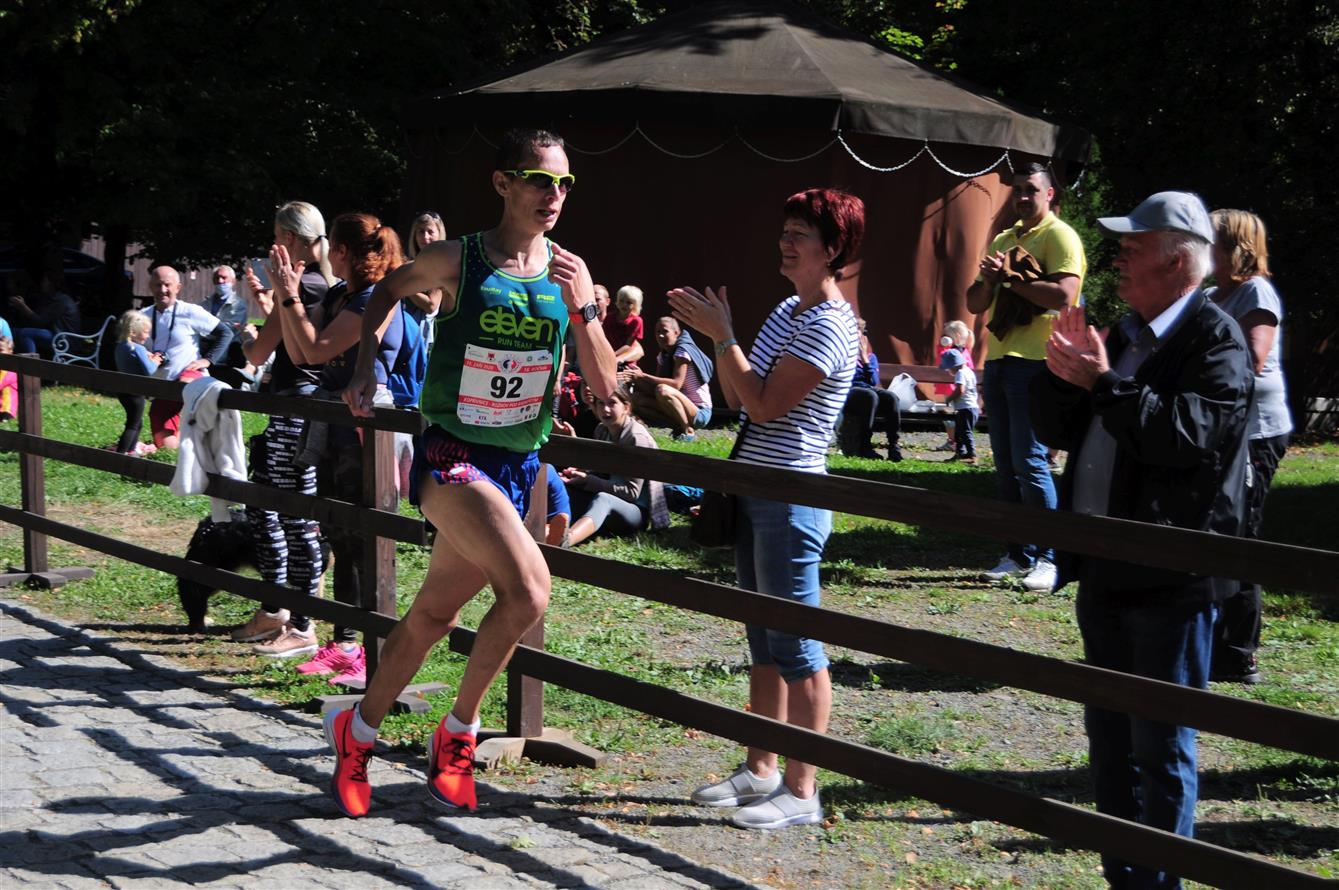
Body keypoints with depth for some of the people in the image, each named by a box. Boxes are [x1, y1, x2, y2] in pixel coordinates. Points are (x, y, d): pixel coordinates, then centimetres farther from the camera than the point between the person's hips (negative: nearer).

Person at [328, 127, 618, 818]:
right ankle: (459, 730, -4)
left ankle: (358, 732, 35)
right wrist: (365, 369, 6)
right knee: (528, 591, -25)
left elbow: (604, 387, 1)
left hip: (516, 466, 5)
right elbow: (388, 291, 15)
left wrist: (581, 309, -13)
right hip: (451, 457, -5)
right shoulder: (456, 260, -7)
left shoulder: (569, 271, 3)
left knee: (435, 613, 15)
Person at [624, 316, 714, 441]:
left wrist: (643, 376, -27)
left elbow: (676, 383, -25)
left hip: (700, 413, -8)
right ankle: (678, 427, -5)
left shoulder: (683, 351, -12)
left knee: (662, 390, -33)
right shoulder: (663, 356, 12)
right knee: (637, 399, -3)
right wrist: (636, 378, -18)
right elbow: (655, 384, 1)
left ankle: (688, 431, -19)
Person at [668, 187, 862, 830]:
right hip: (756, 491, 10)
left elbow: (766, 403, -21)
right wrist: (716, 330, 0)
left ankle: (801, 791, 0)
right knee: (764, 641, 15)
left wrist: (720, 334, -17)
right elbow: (737, 397, 13)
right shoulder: (788, 312, 14)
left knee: (796, 644, -5)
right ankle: (760, 770, 24)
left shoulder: (830, 326, -15)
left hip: (792, 498, -10)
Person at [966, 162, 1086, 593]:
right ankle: (1019, 555, 15)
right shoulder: (1003, 240, 20)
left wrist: (1010, 277, -12)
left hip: (1035, 363, -8)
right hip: (998, 360, 8)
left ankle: (1047, 560, -6)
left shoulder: (1060, 236, -4)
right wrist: (988, 282, -2)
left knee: (1029, 462, -10)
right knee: (1005, 464, 9)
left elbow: (1063, 294, -19)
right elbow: (975, 304, 19)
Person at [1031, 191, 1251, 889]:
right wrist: (1062, 374, -5)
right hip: (1104, 571, 9)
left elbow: (1189, 436, -25)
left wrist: (1104, 381, -24)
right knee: (1109, 739, 16)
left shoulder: (1216, 342, -10)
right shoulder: (1124, 335, 14)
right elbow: (1055, 430, 14)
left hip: (1170, 579, -8)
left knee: (1161, 750, -1)